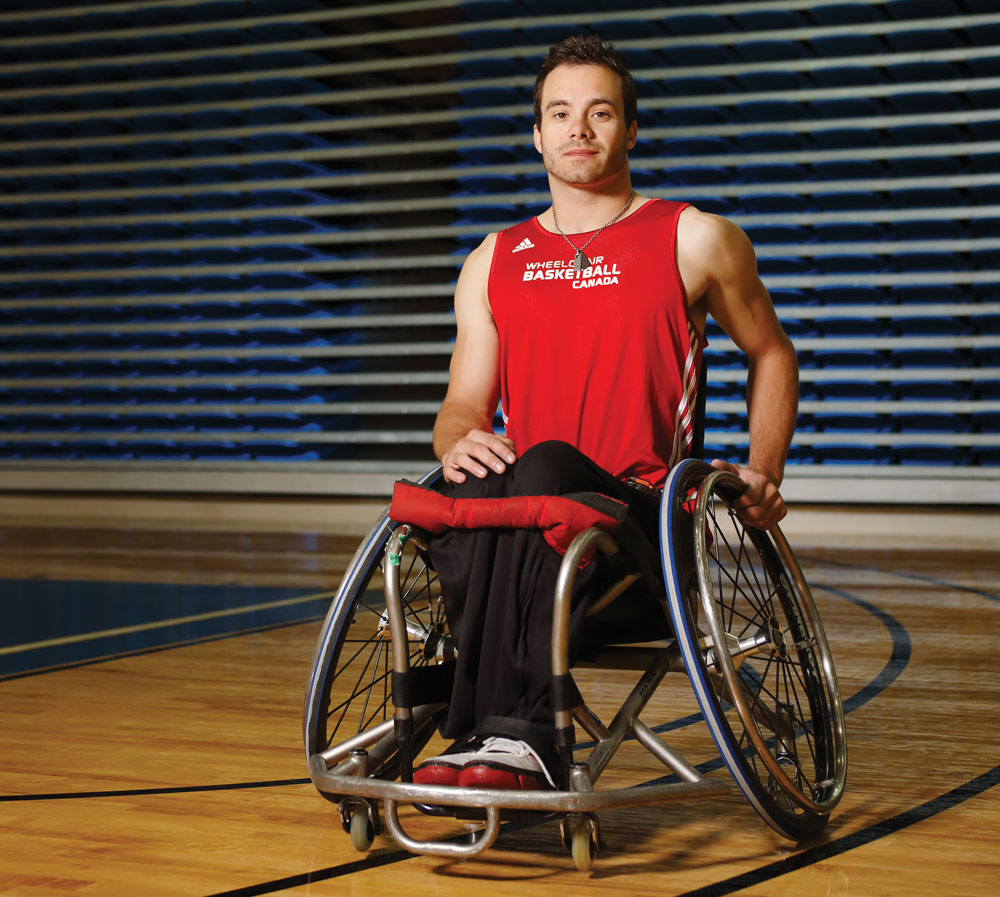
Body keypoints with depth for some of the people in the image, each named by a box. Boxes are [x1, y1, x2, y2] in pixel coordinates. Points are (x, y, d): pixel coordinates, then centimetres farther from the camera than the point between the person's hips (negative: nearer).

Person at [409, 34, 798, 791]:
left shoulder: (696, 241, 11)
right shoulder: (494, 263, 19)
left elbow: (772, 356, 23)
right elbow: (465, 403, 18)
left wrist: (764, 477, 9)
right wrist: (457, 443, -7)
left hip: (646, 518, -2)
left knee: (544, 466, -35)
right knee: (477, 485, -33)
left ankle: (507, 733, -38)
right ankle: (522, 737, -35)